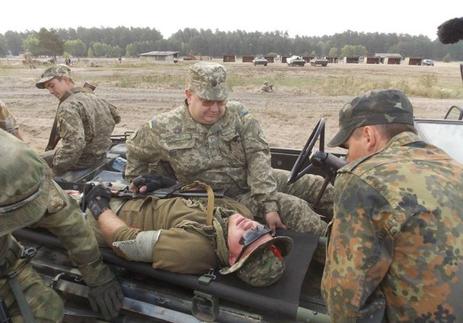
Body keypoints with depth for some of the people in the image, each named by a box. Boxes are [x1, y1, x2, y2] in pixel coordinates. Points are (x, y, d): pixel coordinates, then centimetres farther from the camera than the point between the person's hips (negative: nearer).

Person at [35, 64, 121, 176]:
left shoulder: (68, 107, -24)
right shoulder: (91, 96, 3)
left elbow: (74, 144, -34)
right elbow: (116, 116, 16)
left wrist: (56, 170, -22)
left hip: (83, 159, -9)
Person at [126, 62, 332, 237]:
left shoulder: (238, 113, -9)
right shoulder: (164, 129, -12)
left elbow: (258, 156, -15)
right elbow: (136, 153, 8)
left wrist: (268, 203, -22)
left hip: (258, 181, 4)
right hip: (228, 197, -3)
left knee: (318, 186, -5)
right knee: (293, 208, -22)